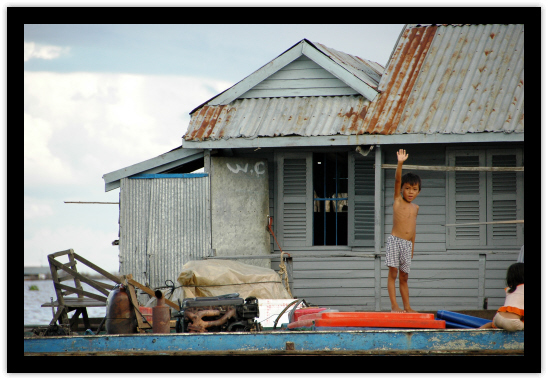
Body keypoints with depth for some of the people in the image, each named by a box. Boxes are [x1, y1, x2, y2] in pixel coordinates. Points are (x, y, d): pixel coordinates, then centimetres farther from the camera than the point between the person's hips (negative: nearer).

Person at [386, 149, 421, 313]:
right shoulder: (397, 200, 3)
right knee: (393, 273, -7)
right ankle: (394, 305, -9)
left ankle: (407, 306, 10)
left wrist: (412, 245, 22)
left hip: (407, 243, 5)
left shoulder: (415, 208, 16)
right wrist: (400, 163, -22)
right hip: (395, 241, -5)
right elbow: (397, 180, -10)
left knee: (404, 276, 9)